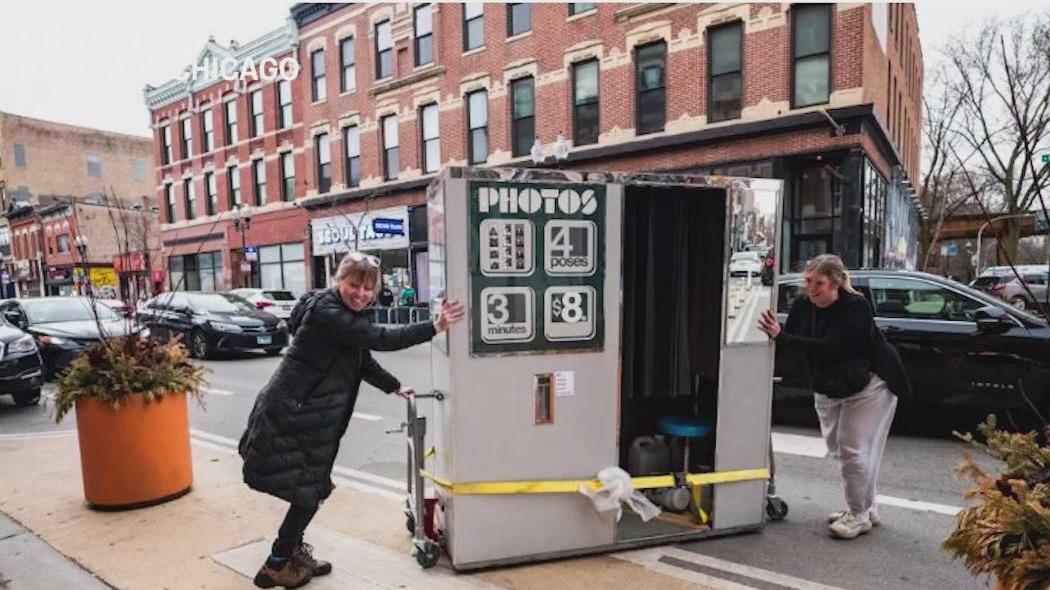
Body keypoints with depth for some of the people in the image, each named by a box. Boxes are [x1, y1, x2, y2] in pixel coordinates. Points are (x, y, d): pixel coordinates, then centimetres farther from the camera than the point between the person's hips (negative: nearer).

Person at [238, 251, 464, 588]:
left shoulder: (348, 315, 10)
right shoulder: (325, 312, -22)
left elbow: (363, 360, 18)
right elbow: (380, 339, -28)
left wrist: (395, 388, 15)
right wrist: (435, 327, -27)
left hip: (313, 416, 9)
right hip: (289, 415, -9)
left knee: (312, 489, 17)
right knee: (308, 492, 1)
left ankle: (294, 552, 35)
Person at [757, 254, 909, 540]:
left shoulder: (856, 307, -26)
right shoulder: (803, 306, -9)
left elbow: (829, 347, -36)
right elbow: (790, 341, -9)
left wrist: (781, 336, -41)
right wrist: (773, 331, -30)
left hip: (868, 386, -7)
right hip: (828, 390, 7)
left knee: (854, 451, -8)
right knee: (839, 449, 13)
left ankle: (860, 515, 10)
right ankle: (864, 508, 31)